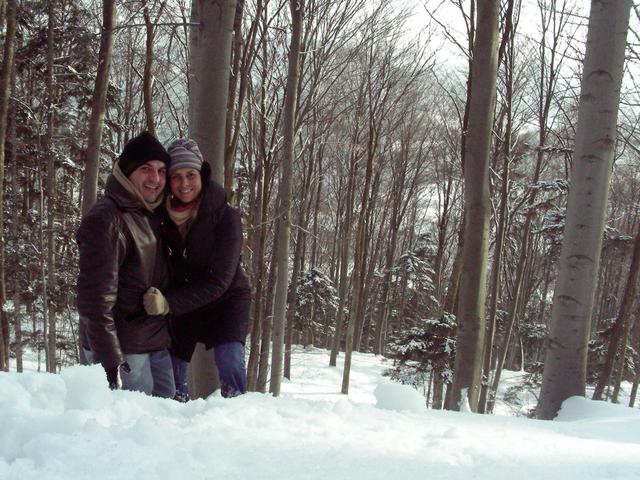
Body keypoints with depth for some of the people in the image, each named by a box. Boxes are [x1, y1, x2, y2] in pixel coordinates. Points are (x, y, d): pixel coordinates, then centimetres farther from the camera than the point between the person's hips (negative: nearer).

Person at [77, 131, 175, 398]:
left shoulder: (150, 216, 13)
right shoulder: (105, 219, -16)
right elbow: (96, 296, -21)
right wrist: (108, 358, -23)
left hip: (156, 343, 9)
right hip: (124, 347, -9)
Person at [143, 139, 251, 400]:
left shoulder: (225, 216, -22)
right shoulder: (162, 215, -11)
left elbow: (219, 280, -24)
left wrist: (169, 302, -32)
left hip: (225, 299, -3)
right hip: (180, 305, 4)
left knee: (229, 361, -24)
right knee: (170, 371, 2)